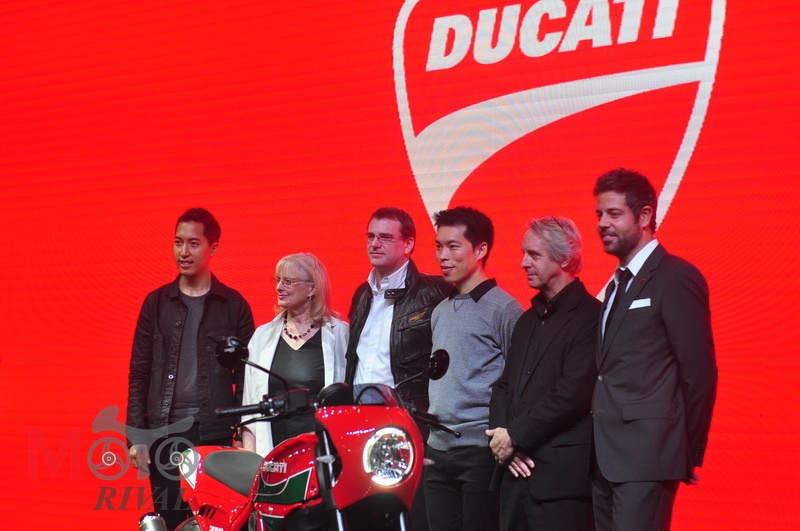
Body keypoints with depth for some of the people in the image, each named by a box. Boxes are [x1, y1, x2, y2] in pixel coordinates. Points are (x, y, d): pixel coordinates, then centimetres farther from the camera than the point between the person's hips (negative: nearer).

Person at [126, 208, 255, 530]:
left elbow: (246, 377, 4)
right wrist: (136, 436, 2)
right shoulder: (156, 303, 10)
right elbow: (139, 374, 9)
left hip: (216, 434, -1)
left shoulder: (234, 305, 5)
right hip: (164, 433, 2)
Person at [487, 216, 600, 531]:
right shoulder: (528, 320, 21)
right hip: (517, 473, 8)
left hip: (562, 475, -8)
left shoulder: (589, 316, -7)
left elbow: (573, 392, -16)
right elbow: (504, 386, 18)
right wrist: (501, 434, -2)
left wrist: (515, 435, -10)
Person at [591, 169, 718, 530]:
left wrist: (687, 453, -6)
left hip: (645, 457, -8)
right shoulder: (619, 283, 17)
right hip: (606, 457, 8)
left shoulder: (676, 278, -9)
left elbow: (699, 371, -11)